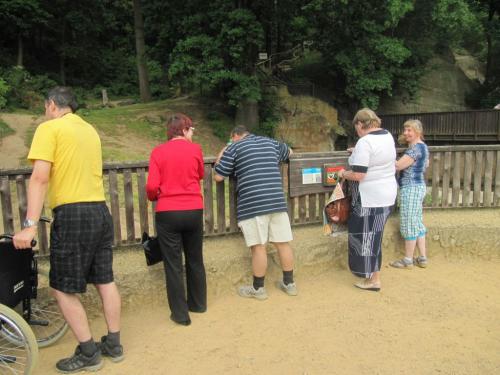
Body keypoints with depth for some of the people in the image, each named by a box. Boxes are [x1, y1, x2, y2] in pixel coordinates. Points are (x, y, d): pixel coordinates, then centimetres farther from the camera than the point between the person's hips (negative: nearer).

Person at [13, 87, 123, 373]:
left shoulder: (49, 128, -5)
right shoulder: (90, 129, 16)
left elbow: (40, 178, -15)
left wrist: (30, 225, -17)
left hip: (72, 214, -7)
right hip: (101, 211, 7)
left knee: (63, 289, 6)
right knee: (105, 281, 14)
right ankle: (114, 344, 25)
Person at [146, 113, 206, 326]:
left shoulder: (158, 152, -2)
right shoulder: (195, 149, 1)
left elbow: (151, 186, -8)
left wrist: (154, 197, 12)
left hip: (167, 213, -1)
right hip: (194, 211, 2)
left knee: (173, 264, 7)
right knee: (195, 260, 18)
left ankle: (180, 313, 13)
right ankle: (198, 303, 33)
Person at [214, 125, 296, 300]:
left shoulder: (234, 147, 5)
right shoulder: (270, 142, 19)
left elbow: (218, 176, 6)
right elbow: (288, 152, 39)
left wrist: (221, 156, 22)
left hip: (253, 204, -5)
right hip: (277, 200, 5)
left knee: (258, 247, 1)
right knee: (283, 243, 11)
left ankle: (258, 288, 13)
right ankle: (289, 283, 23)